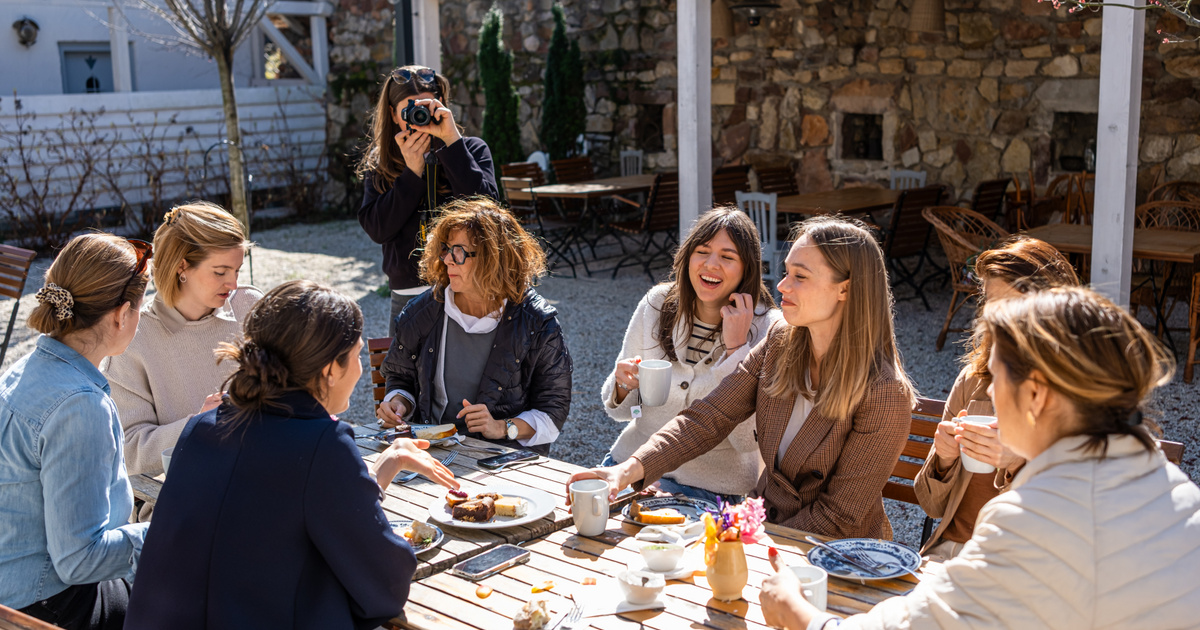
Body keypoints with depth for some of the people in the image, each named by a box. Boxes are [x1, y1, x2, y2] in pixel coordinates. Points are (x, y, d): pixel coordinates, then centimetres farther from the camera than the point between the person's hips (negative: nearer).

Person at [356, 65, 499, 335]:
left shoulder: (472, 150, 1)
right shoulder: (380, 162, 6)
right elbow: (377, 229, -6)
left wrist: (453, 140, -18)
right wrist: (412, 172, -13)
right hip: (406, 296, 2)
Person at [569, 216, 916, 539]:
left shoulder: (886, 395, -20)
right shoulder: (780, 343, -3)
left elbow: (838, 517, -16)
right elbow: (707, 418, -8)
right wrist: (630, 469, -23)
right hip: (767, 520, 6)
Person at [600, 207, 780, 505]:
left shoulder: (768, 329, -9)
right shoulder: (657, 304, 2)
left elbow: (749, 440, -16)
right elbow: (622, 410, 11)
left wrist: (736, 348, -19)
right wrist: (624, 384, -12)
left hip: (711, 488, -3)